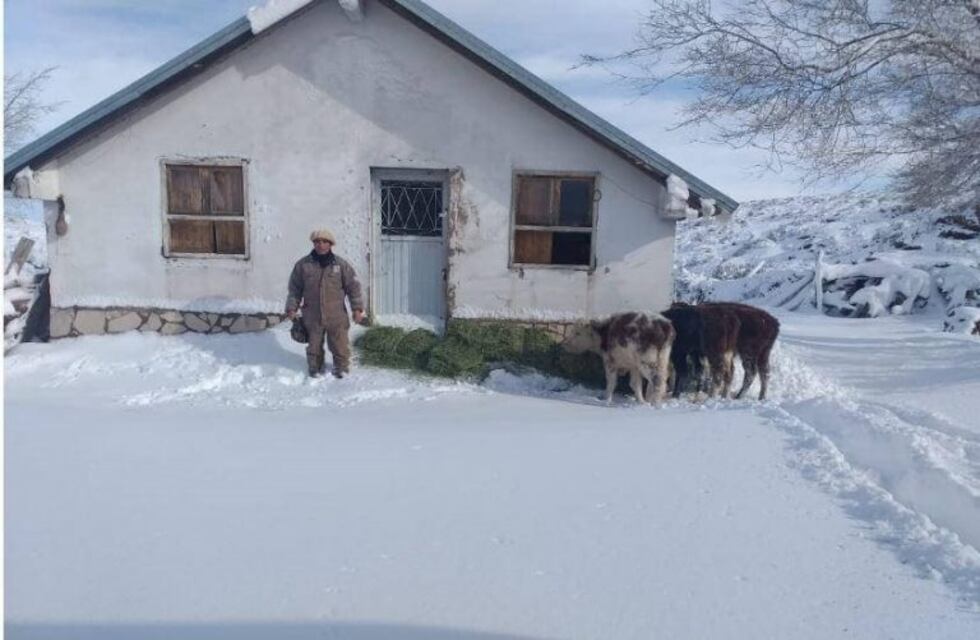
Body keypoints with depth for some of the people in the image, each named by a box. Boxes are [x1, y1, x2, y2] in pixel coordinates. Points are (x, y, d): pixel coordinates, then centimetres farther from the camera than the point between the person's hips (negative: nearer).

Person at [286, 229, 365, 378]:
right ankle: (315, 367, 31)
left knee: (340, 345, 7)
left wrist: (357, 308, -3)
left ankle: (342, 367, 27)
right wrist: (292, 308, 2)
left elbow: (353, 286, 1)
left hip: (336, 316, -1)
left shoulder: (341, 264, -2)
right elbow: (295, 288, 7)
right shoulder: (303, 264, 0)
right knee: (314, 345, 12)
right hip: (312, 316, 1)